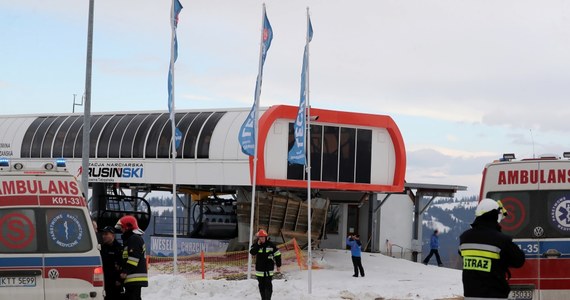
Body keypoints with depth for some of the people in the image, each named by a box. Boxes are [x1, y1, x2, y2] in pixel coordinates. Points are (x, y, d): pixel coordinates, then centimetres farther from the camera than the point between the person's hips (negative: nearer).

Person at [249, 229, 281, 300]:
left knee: (268, 284, -8)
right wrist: (258, 245, -21)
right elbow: (252, 252, -14)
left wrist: (278, 265, 3)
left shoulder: (271, 244, -5)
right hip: (259, 269, 3)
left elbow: (277, 255, 2)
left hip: (269, 269, -3)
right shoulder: (256, 245, 2)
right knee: (261, 285, 9)